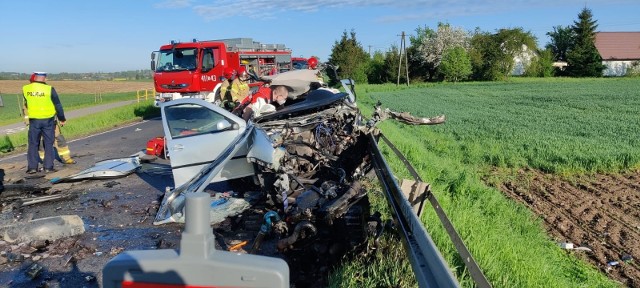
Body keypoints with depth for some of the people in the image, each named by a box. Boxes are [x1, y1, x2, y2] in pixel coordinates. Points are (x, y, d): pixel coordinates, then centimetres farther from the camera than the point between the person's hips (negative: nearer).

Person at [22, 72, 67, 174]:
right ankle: (48, 167, 8)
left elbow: (26, 104, 13)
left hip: (34, 120, 2)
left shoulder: (25, 89, -2)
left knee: (33, 143, 12)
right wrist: (62, 119, 6)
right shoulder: (49, 89, -11)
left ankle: (32, 167, 12)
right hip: (48, 120, -2)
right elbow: (58, 105, -5)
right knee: (48, 144, 7)